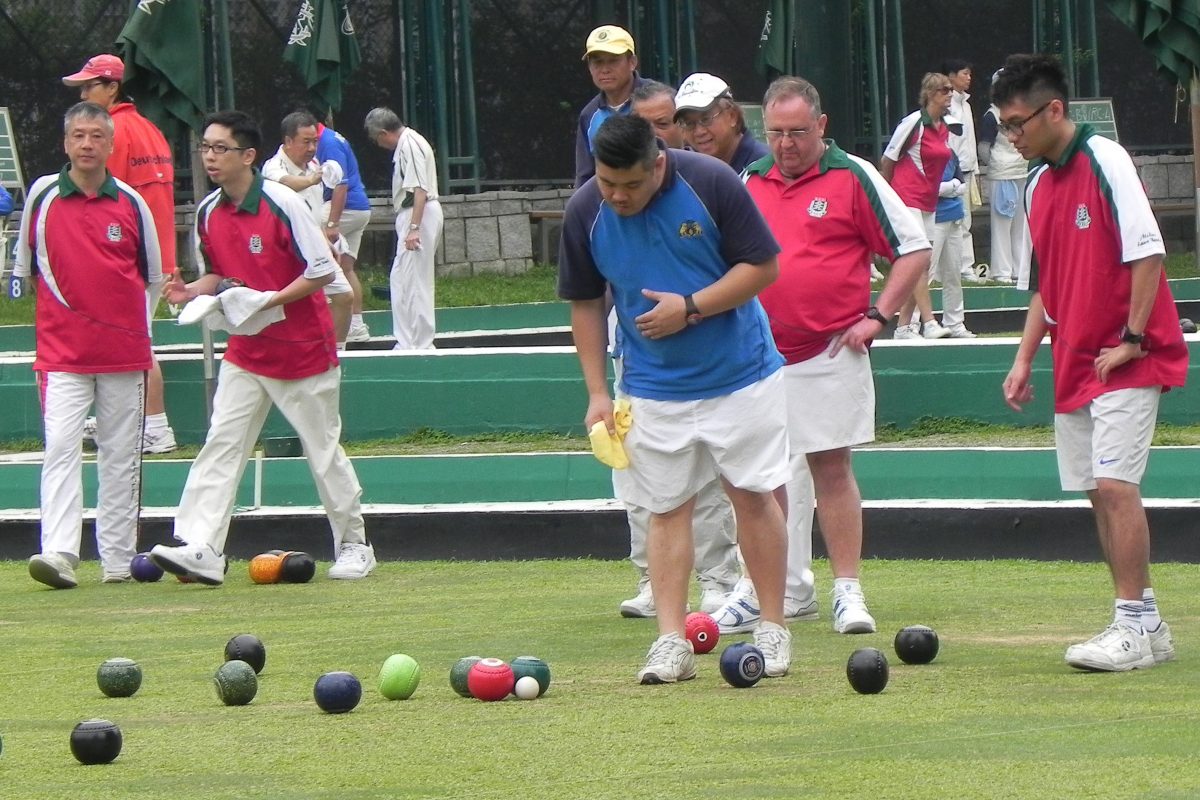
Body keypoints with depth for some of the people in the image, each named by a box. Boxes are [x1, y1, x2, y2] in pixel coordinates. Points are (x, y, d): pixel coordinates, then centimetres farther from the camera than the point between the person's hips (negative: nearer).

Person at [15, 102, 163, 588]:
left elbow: (152, 277, 14)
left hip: (124, 350, 1)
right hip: (62, 350, -1)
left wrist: (127, 319, 9)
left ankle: (118, 559, 12)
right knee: (60, 447, -14)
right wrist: (59, 306, 11)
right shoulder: (42, 196, 2)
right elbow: (24, 266, 14)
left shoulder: (131, 203, 4)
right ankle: (59, 553, -22)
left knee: (121, 456, 6)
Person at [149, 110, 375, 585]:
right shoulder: (207, 213, 2)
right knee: (221, 445, -8)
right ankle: (201, 550, -16)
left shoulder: (282, 204, -17)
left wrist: (270, 301, -25)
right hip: (245, 353, 5)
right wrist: (194, 291, -5)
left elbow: (322, 271, -16)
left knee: (324, 451, 5)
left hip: (303, 350, -5)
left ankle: (353, 545, 20)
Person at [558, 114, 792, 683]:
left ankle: (772, 629, 10)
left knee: (752, 496, 1)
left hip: (739, 374, -2)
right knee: (667, 508, 0)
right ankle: (671, 640, -1)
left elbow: (764, 266, -11)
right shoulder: (584, 212, -8)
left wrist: (690, 308, -22)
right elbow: (586, 304, 4)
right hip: (653, 388, 2)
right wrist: (597, 392, 1)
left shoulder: (711, 184, -17)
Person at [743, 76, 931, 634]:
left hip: (829, 354, -4)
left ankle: (847, 591, 1)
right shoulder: (748, 183, 10)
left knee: (831, 469, -4)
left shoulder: (853, 178, -3)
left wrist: (877, 316, -8)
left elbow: (914, 250, -1)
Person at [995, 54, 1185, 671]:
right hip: (1072, 364, 8)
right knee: (1099, 493, 7)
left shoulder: (1105, 162, -12)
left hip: (1124, 363, -8)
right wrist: (1024, 360, 13)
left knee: (1115, 485, -14)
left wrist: (1131, 340, -16)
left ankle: (1135, 626, -10)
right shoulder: (1038, 185, 13)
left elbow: (1147, 253, -16)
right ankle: (1144, 627, 12)